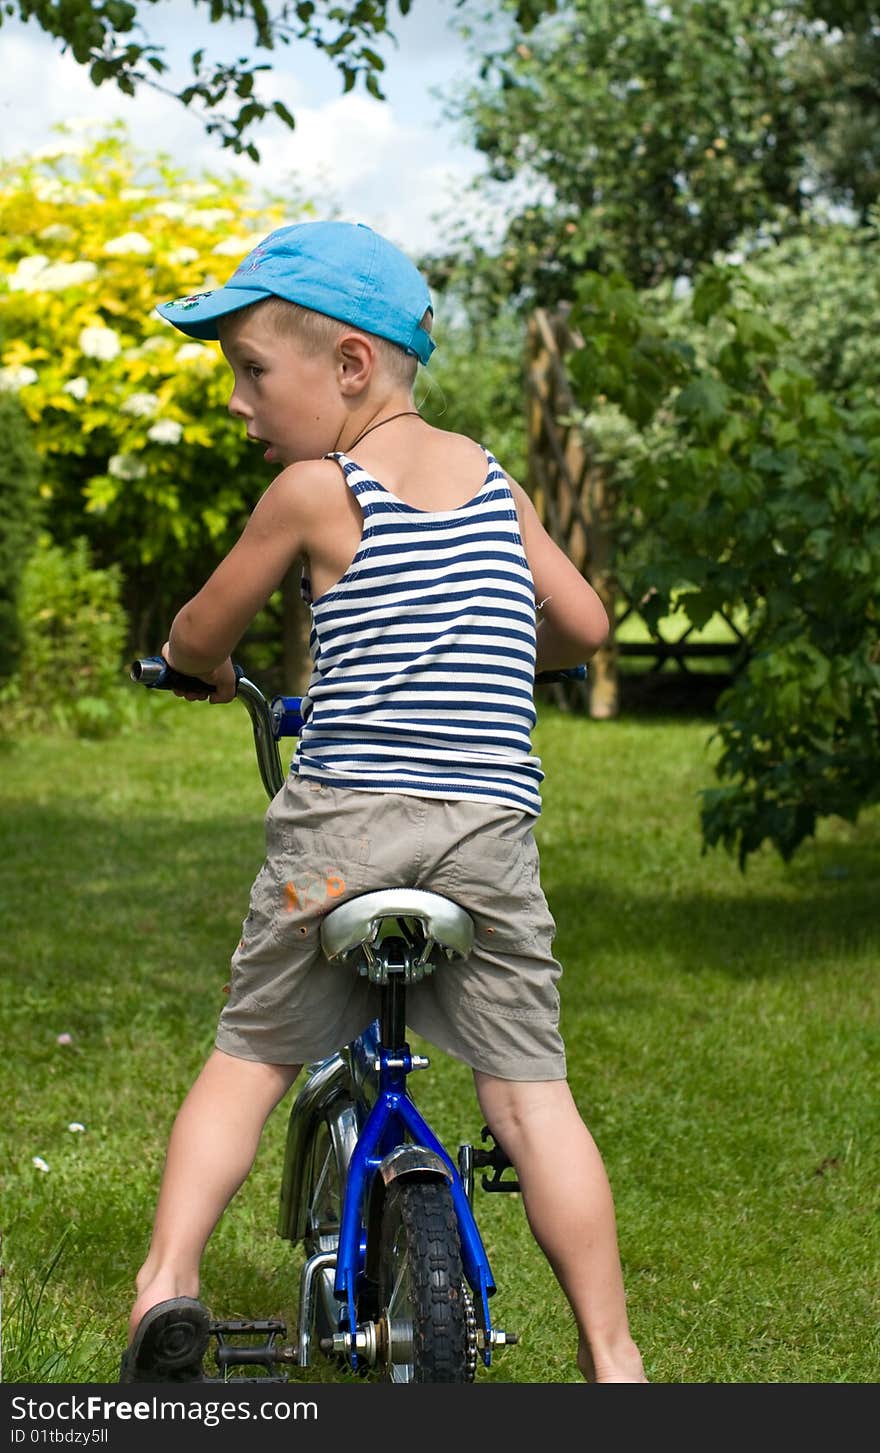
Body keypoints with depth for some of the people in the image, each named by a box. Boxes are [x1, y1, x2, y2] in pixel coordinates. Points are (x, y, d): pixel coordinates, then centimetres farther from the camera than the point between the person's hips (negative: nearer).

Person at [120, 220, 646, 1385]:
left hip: (344, 819, -3)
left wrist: (205, 664, 34)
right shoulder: (491, 479, 12)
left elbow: (201, 634, 10)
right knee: (529, 1089, 5)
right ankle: (609, 1356, 3)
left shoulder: (314, 491, -1)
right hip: (490, 829, 3)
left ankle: (167, 1278, 0)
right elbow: (585, 627, 17)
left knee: (250, 1056, 14)